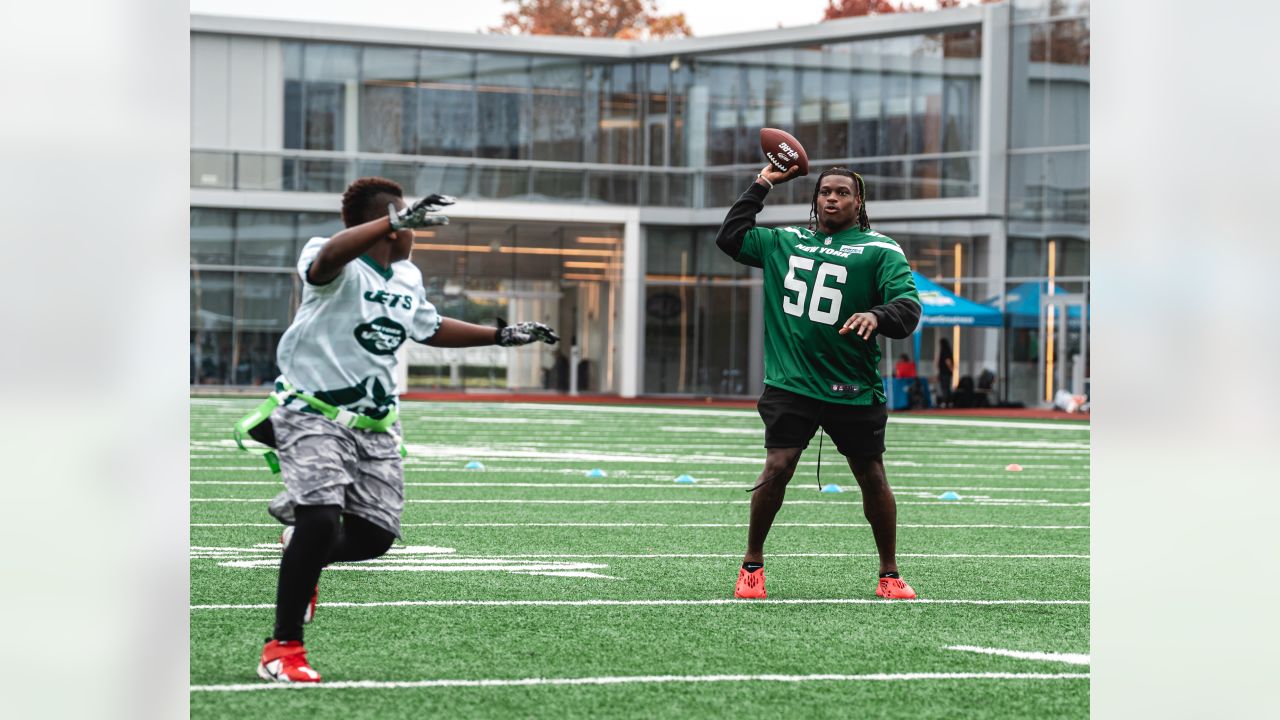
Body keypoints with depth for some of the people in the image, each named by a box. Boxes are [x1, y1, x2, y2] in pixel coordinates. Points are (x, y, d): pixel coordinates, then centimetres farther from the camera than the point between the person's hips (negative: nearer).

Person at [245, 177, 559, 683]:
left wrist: (502, 335, 28)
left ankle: (304, 549, 37)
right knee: (321, 522, -22)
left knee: (374, 536, 2)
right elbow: (330, 255, -43)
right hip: (314, 414, -7)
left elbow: (429, 329, 29)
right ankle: (283, 647, -9)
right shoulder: (338, 268, -17)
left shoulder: (408, 278, 10)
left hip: (375, 426, 7)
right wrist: (395, 221, -56)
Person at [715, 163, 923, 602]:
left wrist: (877, 316, -30)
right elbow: (730, 238, 19)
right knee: (777, 467, -11)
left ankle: (889, 575, 17)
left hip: (854, 391, -1)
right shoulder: (784, 242, 14)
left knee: (872, 478, 2)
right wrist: (760, 187, 17)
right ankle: (752, 566, 4)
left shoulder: (879, 250, 2)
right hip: (790, 383, 1)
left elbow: (908, 306, -8)